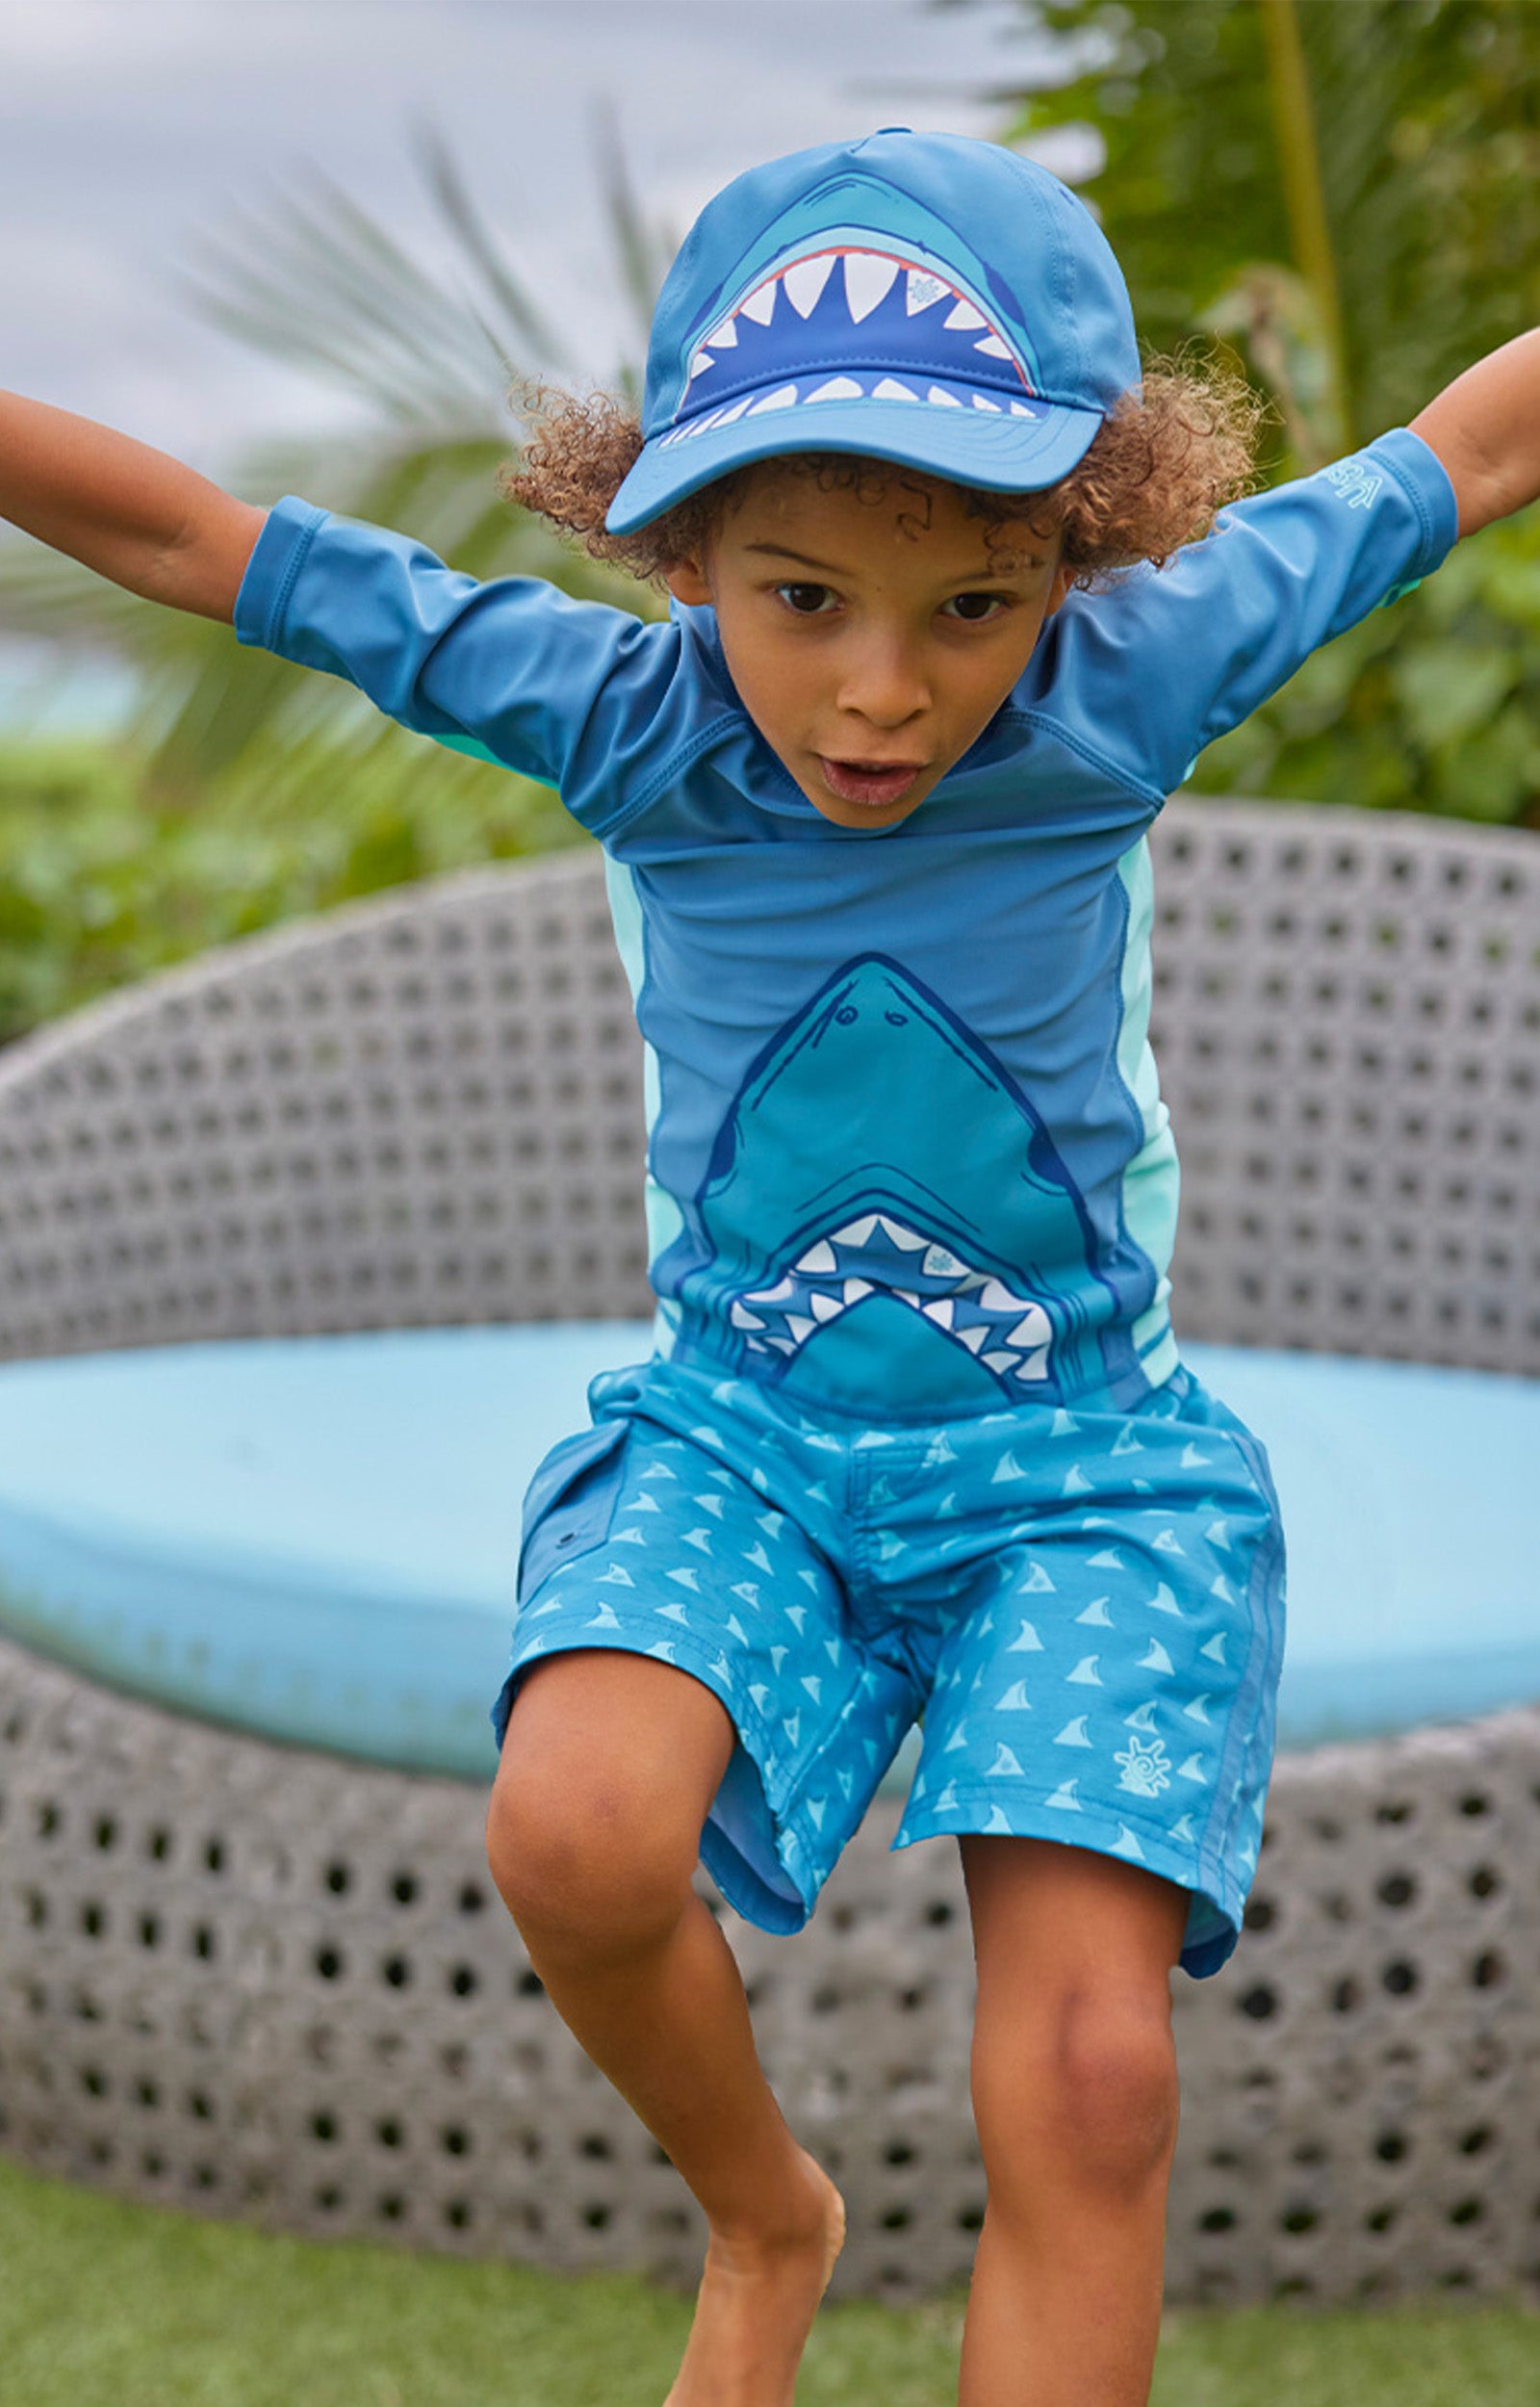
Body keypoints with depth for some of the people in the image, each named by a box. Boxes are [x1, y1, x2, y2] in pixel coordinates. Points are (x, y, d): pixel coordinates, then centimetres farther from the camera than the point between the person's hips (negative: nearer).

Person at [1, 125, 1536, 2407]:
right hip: (739, 1441, 1)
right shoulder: (628, 720, -11)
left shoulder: (1122, 696, -13)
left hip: (1079, 1461, 0)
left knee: (1087, 2085, -14)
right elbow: (183, 533, -7)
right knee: (580, 1833, -27)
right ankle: (761, 2223, 5)